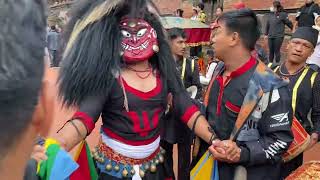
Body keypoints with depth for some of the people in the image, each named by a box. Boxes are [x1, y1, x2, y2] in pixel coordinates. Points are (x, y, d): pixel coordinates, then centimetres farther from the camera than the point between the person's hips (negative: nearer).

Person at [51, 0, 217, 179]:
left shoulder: (164, 72, -2)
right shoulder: (107, 75, -15)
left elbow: (187, 109, -5)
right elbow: (85, 117, -25)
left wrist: (214, 140, -19)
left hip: (154, 166, 4)